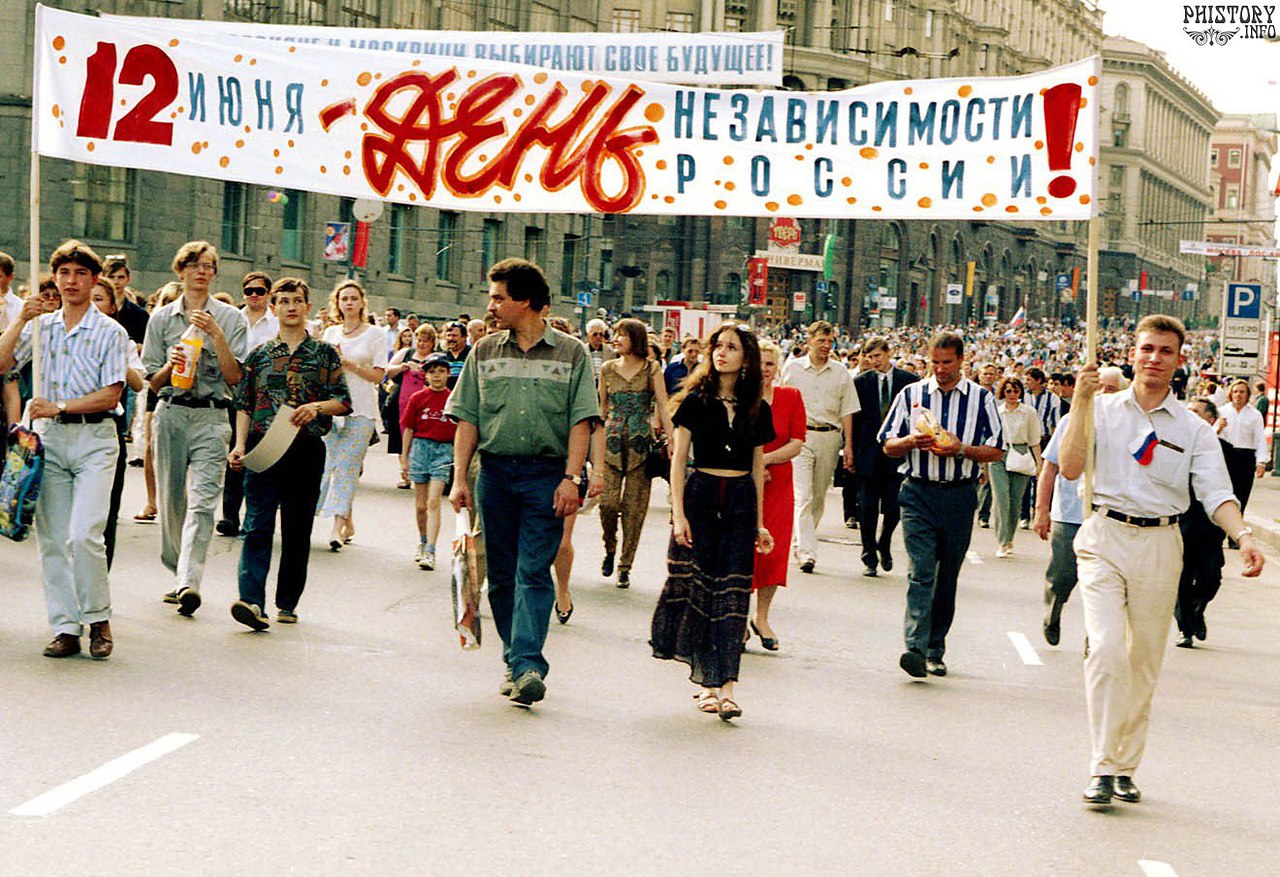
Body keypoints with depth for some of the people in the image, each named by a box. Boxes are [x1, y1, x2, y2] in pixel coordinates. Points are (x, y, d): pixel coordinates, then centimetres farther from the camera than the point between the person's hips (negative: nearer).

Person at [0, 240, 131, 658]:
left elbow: (110, 396, -6)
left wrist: (59, 406, -14)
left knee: (83, 535, -15)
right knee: (52, 539, 2)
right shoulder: (41, 326, 11)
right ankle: (65, 628, 8)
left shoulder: (110, 332, 0)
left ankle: (98, 619, 2)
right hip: (48, 437, 4)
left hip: (94, 439, -4)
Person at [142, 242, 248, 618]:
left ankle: (189, 582, -26)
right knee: (171, 500, 5)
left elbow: (235, 377, 0)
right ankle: (179, 575, 20)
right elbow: (154, 381, 11)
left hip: (211, 417, -3)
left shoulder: (231, 318, 6)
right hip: (171, 414, 3)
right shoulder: (162, 317, 11)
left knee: (202, 500, -16)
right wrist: (170, 365, -10)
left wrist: (217, 336, -11)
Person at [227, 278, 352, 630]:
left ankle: (287, 603, 16)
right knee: (257, 527, -12)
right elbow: (244, 405, 9)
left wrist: (317, 407, -15)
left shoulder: (325, 354, 8)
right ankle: (252, 601, -22)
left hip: (306, 450, 1)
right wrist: (240, 445, -3)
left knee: (297, 531, 5)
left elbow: (344, 401, 5)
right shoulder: (259, 354, 10)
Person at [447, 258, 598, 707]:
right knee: (502, 575, 7)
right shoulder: (485, 352, 11)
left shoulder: (570, 354, 3)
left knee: (533, 573, -10)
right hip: (494, 472, 3)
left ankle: (528, 665, -16)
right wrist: (460, 479, 1)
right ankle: (516, 662, 17)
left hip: (546, 474, -3)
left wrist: (571, 477, -10)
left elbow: (581, 421, 0)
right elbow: (468, 420, 9)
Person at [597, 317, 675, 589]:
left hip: (641, 444, -2)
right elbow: (601, 409, 15)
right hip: (611, 443, 2)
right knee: (608, 501, -9)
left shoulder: (651, 369, 1)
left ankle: (625, 566, 8)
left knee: (634, 507, -1)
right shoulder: (608, 369, 8)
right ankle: (610, 549, 18)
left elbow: (662, 406, -3)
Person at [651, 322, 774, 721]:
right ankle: (707, 682, 5)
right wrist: (678, 513, -9)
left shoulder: (757, 409, 8)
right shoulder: (696, 401, 1)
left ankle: (724, 686, -8)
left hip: (741, 501, 2)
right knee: (697, 586, -3)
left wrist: (759, 523, 14)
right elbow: (679, 460, 0)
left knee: (732, 592, -4)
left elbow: (757, 468, 14)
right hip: (700, 495, -2)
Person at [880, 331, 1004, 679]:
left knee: (947, 578, 7)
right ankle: (915, 648, -25)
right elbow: (888, 445, 12)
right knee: (920, 572, -15)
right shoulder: (911, 395, 9)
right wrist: (910, 442, -10)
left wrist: (961, 449, -12)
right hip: (918, 493, -1)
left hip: (959, 496, 1)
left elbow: (996, 451, 5)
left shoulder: (981, 398, 6)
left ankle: (935, 652, 17)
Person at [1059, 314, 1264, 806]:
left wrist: (1243, 537, -22)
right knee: (1106, 649, -16)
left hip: (1160, 545, 2)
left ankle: (1125, 768, 19)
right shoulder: (1104, 410, 4)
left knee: (1145, 661, 8)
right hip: (1105, 537, -2)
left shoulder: (1194, 429, 5)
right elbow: (1070, 468, -8)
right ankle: (1102, 768, -13)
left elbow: (1216, 493, -4)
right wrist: (1081, 404, -14)